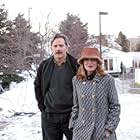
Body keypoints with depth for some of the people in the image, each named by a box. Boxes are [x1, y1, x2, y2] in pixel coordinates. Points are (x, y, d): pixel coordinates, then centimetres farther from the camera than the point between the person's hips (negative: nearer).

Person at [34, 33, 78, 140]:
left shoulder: (75, 65, -5)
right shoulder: (44, 66, 1)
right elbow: (37, 87, 14)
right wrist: (42, 106, 8)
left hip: (71, 115, -2)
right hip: (49, 116, 2)